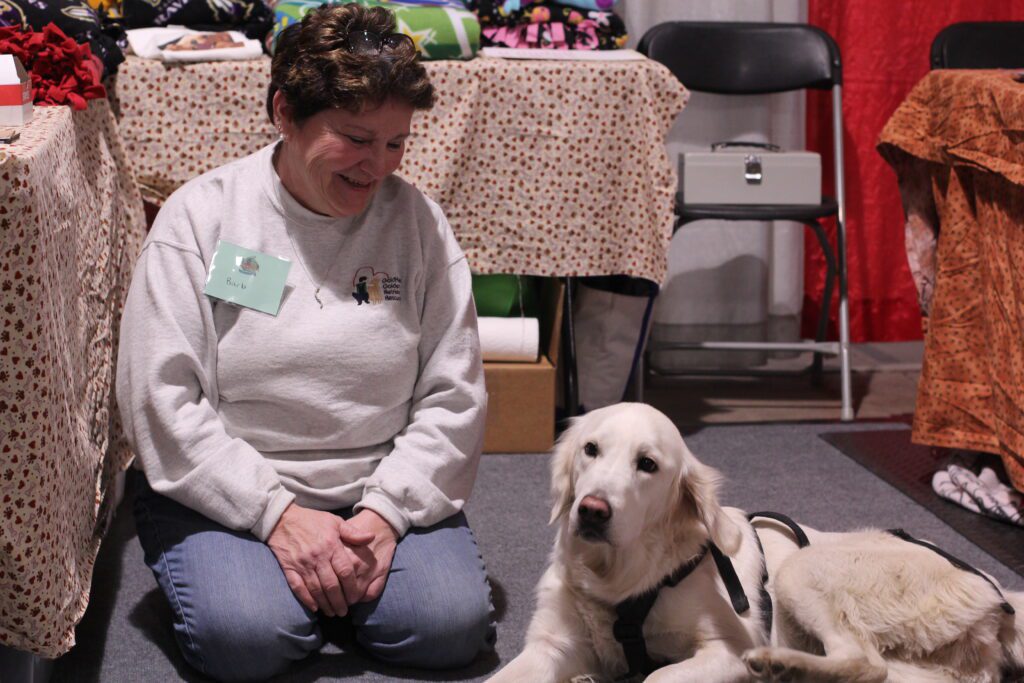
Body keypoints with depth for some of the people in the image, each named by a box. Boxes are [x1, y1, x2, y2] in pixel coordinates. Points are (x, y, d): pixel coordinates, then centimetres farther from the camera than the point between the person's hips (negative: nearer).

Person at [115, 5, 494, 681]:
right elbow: (158, 400, -10)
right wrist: (277, 512, -18)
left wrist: (388, 510, -14)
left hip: (384, 488, 2)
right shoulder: (201, 214, -5)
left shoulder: (418, 220, 2)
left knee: (454, 625, -21)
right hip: (228, 490, -2)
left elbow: (453, 396, 0)